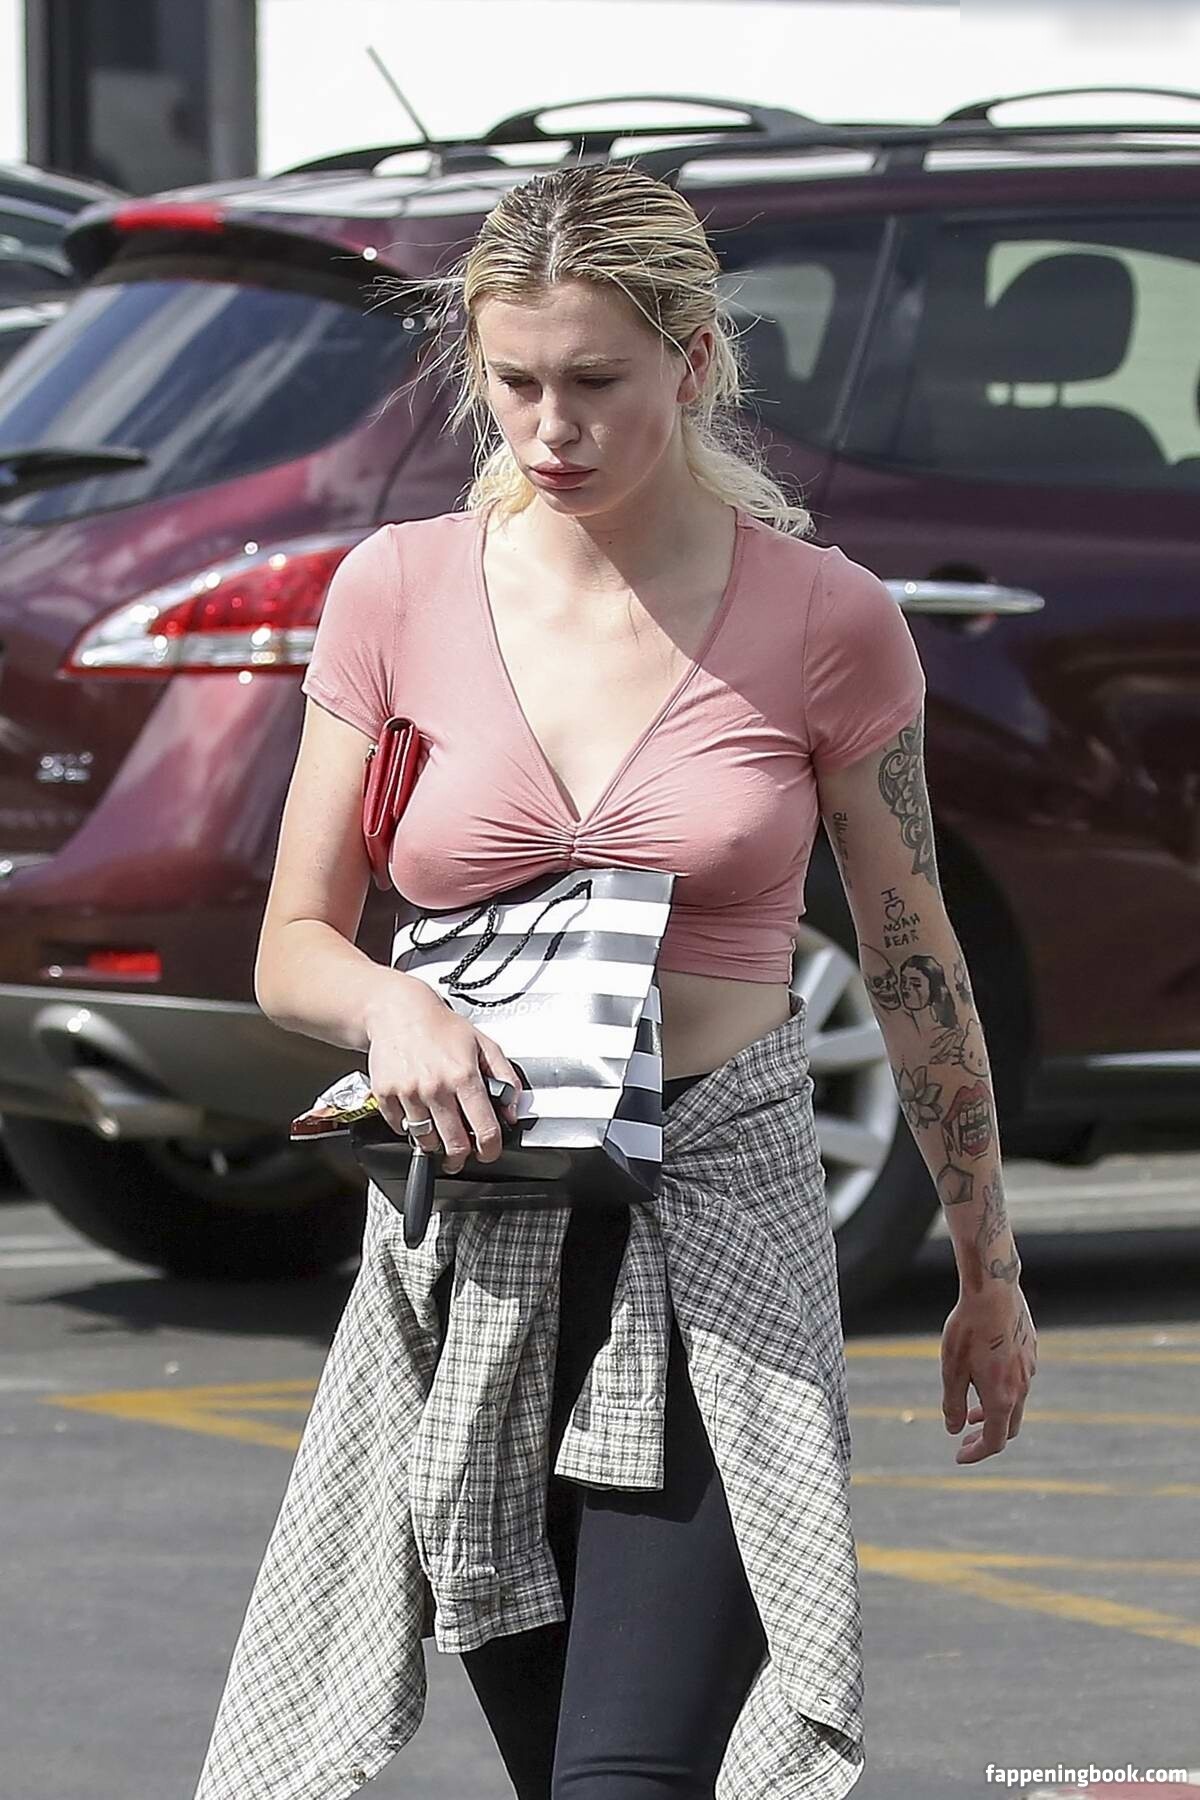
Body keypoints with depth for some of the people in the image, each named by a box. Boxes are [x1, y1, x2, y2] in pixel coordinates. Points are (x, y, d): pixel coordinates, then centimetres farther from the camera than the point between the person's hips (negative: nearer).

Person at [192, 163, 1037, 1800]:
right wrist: (392, 1007, -17)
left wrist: (989, 1271, 15)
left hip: (718, 1231, -3)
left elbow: (915, 960, 9)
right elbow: (291, 949, 7)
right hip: (468, 1246, 3)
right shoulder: (398, 592, 2)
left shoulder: (823, 618, -2)